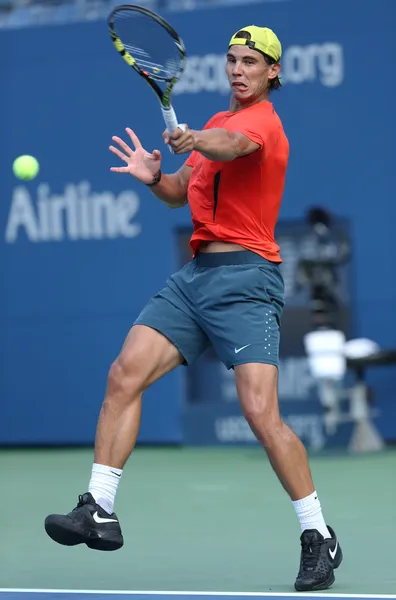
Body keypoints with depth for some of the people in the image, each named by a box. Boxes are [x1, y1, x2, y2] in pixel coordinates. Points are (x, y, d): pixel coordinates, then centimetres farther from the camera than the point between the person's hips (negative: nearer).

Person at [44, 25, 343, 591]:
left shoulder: (263, 122, -7)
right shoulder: (219, 121, 21)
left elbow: (232, 145, -31)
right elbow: (182, 192, 26)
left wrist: (195, 141, -53)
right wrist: (155, 176, 4)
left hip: (244, 278, -8)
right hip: (194, 274, 8)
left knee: (261, 412, -16)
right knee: (124, 374, -5)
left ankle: (319, 538, -5)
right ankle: (100, 511, -1)